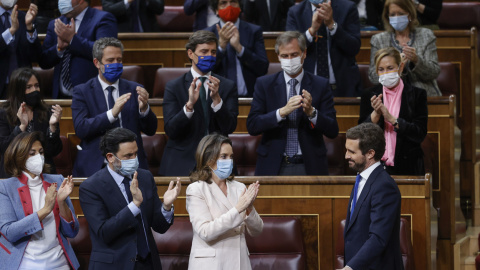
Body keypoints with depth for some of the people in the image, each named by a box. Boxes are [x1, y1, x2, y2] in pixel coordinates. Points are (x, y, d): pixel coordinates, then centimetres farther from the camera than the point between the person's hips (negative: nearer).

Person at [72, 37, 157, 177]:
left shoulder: (134, 89, 14)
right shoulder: (82, 92, 8)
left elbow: (151, 130, 9)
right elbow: (80, 128, -7)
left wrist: (144, 108, -12)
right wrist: (112, 113, -19)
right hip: (95, 167, -2)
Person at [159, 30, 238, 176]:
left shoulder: (227, 86, 6)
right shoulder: (174, 87, 2)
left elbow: (230, 127, -5)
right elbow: (170, 130, -9)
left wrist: (217, 99, -19)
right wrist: (189, 104, -24)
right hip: (181, 165, -1)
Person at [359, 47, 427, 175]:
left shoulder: (417, 94, 0)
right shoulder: (369, 95, 7)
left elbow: (420, 134, -8)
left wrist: (392, 119, -16)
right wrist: (376, 114, -16)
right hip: (376, 166, 1)